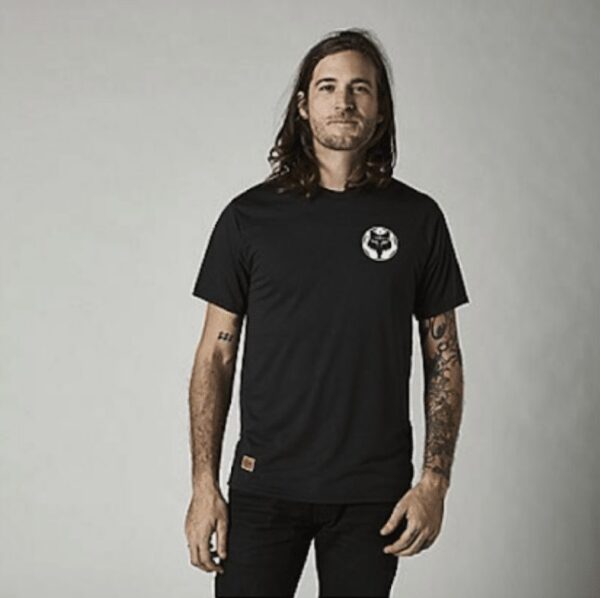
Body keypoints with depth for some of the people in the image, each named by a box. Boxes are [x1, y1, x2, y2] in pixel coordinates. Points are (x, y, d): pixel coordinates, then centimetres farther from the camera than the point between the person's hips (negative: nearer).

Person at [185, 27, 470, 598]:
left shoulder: (417, 218, 2)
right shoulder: (250, 215, 0)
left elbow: (443, 357, 4)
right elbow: (215, 356, 2)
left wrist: (435, 481, -4)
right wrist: (204, 485, -3)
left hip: (373, 493, 1)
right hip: (265, 485, 0)